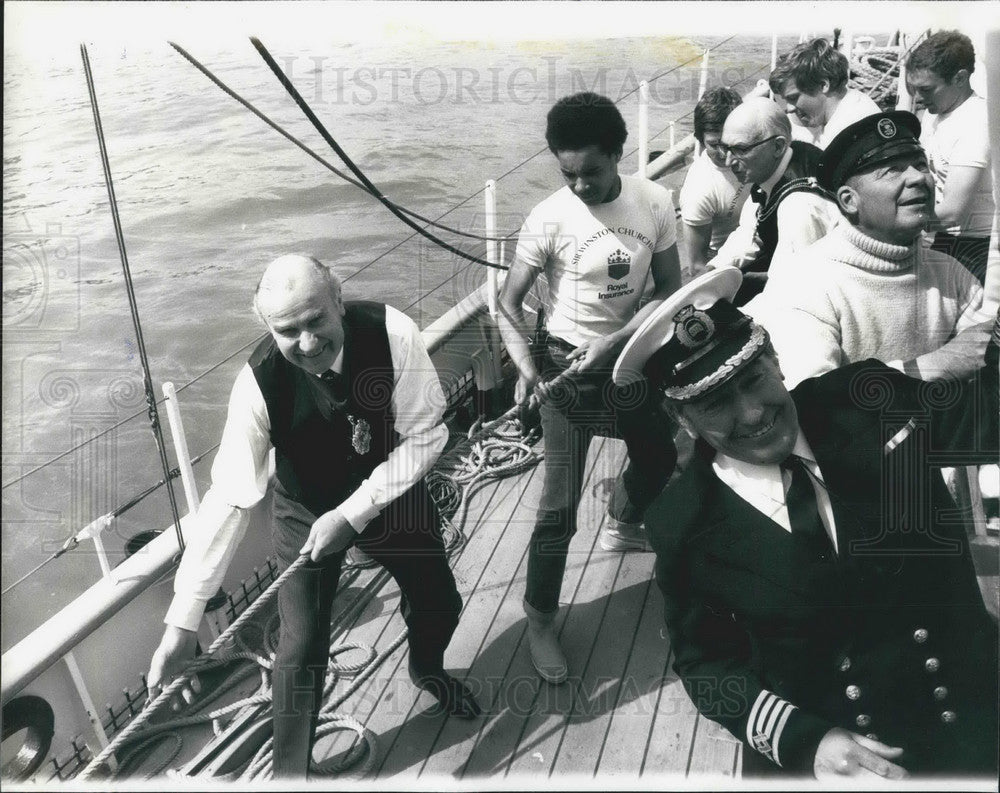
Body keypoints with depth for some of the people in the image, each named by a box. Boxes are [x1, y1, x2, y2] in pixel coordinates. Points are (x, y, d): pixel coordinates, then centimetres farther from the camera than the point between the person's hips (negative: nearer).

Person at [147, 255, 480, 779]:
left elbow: (426, 435, -23)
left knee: (439, 602, 16)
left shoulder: (391, 332, -31)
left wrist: (353, 514, -30)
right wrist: (182, 621, -32)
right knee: (301, 645, -4)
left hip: (390, 491, 2)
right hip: (306, 512, -2)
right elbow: (230, 497, -30)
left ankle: (427, 670, 54)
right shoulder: (259, 382, -31)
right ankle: (289, 771, 25)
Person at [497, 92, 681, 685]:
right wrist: (526, 367, -27)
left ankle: (623, 526, 58)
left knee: (660, 459, 26)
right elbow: (509, 303, -11)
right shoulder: (549, 220, -18)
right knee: (560, 506, -5)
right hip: (568, 368, -4)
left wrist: (614, 341, -19)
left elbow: (669, 289, -6)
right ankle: (540, 618, 14)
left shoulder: (655, 202, -11)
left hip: (633, 357, 5)